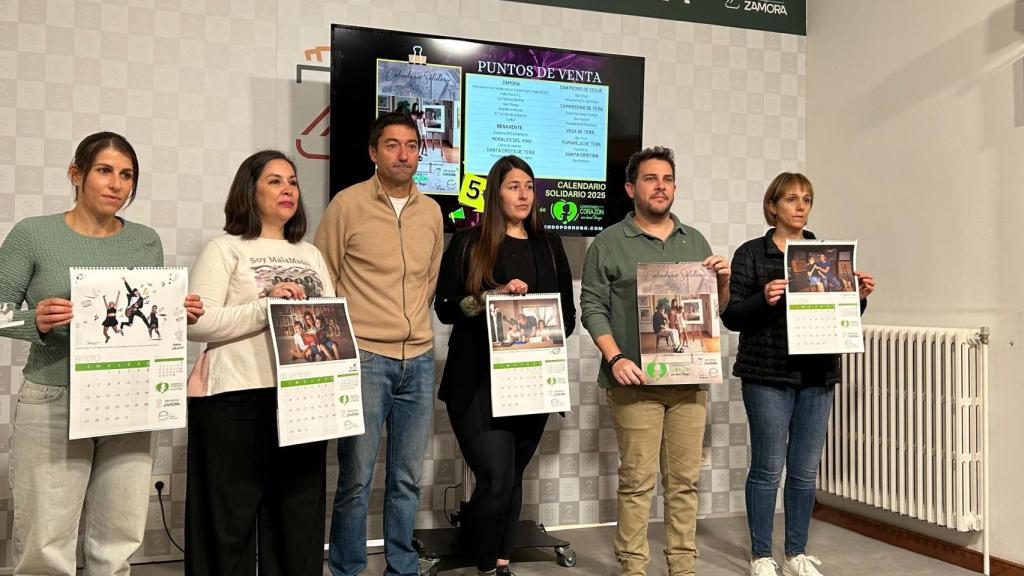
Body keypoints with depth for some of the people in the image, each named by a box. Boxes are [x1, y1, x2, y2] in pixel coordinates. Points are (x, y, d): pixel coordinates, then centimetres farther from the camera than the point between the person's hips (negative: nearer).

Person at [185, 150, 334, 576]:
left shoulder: (310, 255, 19)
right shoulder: (225, 249, 1)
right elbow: (197, 323, -11)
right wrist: (265, 307, -18)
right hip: (237, 399, -5)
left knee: (300, 515, 9)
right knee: (231, 517, 3)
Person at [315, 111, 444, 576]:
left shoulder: (431, 211, 11)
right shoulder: (348, 204, -3)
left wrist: (414, 327, 13)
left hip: (419, 360, 5)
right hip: (365, 359, -4)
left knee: (407, 479, 12)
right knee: (356, 479, 1)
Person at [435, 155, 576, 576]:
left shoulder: (548, 246, 13)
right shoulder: (468, 243, 2)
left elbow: (568, 313, 13)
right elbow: (445, 307, -3)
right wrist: (495, 296, -16)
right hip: (478, 382, -4)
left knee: (513, 477, 10)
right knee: (496, 479, -11)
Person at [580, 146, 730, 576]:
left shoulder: (695, 242, 16)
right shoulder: (609, 243, 3)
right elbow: (593, 306, -1)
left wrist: (723, 281, -1)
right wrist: (615, 358, -13)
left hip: (689, 379, 4)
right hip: (636, 380, -4)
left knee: (685, 479, 7)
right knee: (637, 480, -1)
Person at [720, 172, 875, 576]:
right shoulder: (751, 254, -1)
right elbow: (731, 316, -6)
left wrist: (859, 297, -4)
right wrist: (764, 299, -23)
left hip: (817, 375, 4)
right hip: (767, 375, -4)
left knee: (805, 470, 10)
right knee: (768, 468, 1)